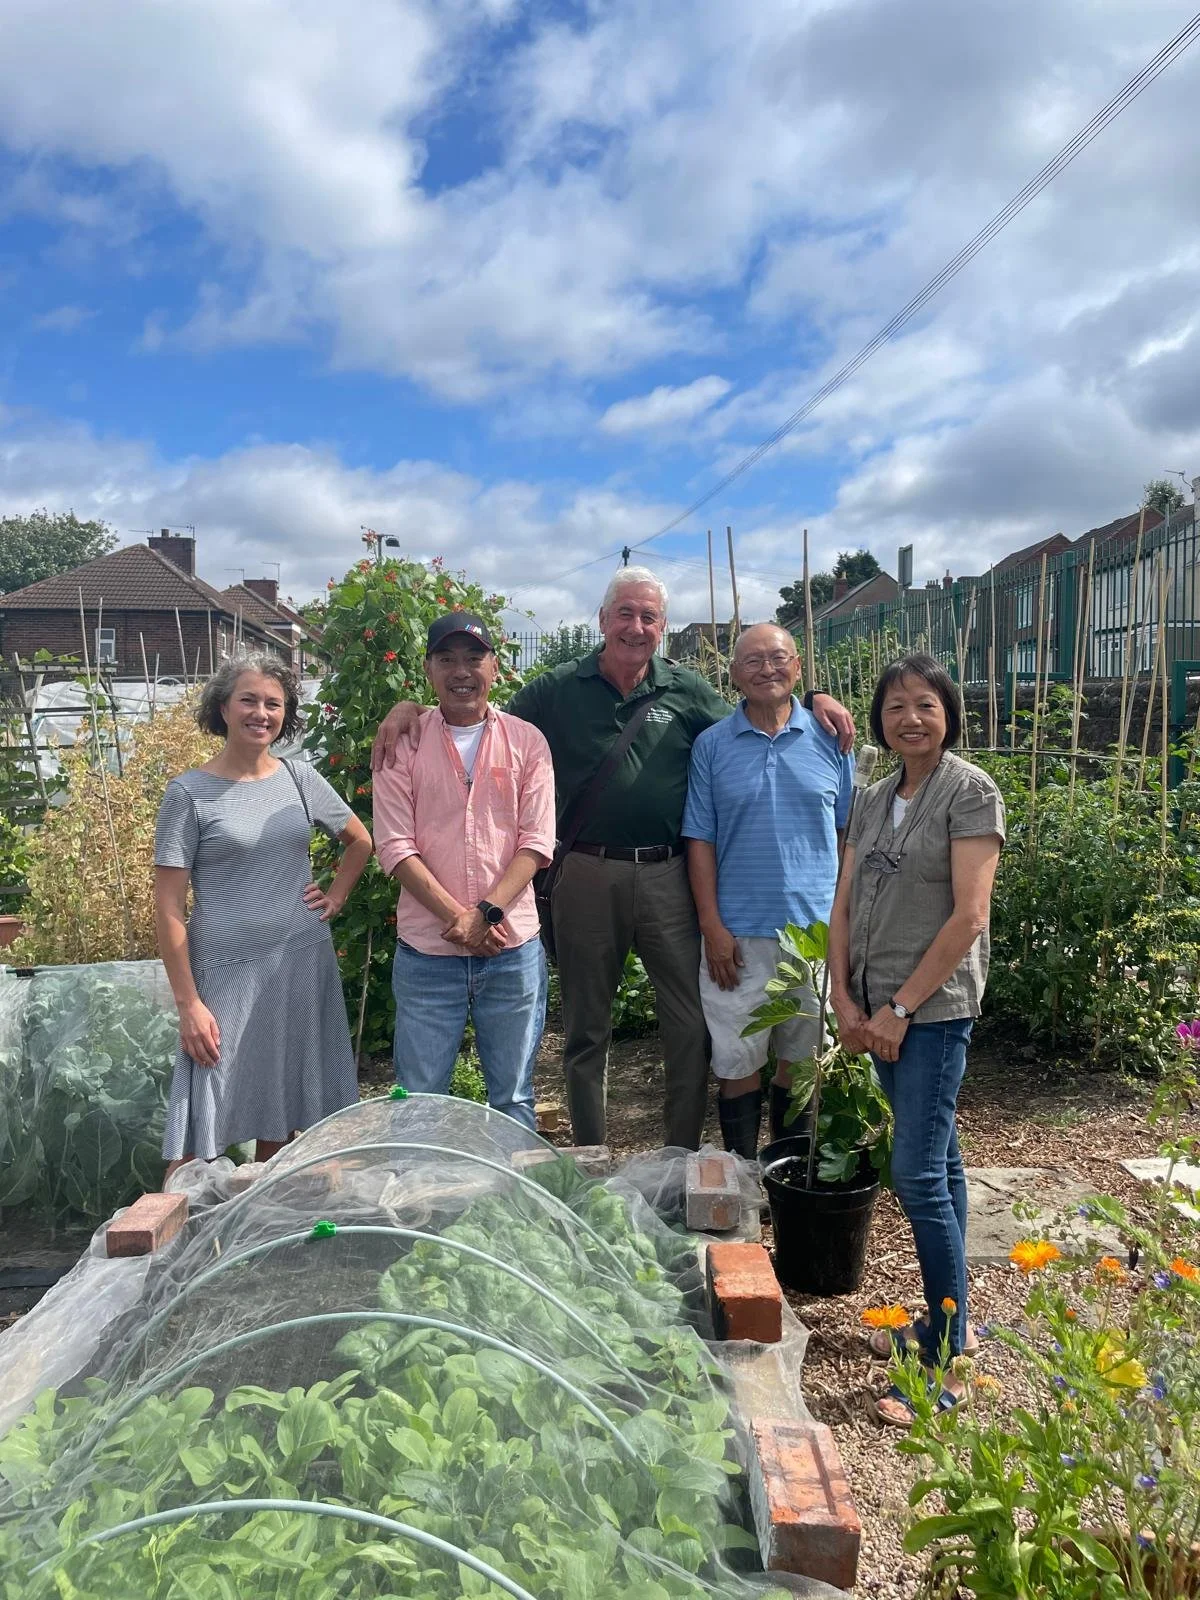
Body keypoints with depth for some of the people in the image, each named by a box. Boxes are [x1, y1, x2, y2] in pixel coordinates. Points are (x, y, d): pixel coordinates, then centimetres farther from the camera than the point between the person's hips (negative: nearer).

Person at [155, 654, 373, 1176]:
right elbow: (169, 906, -7)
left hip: (304, 967, 4)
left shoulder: (299, 777, 6)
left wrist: (335, 897, 7)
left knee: (283, 1121, 13)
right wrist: (188, 1003, -11)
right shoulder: (189, 792, -5)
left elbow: (360, 841, 21)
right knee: (198, 1139, -3)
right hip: (228, 974, -4)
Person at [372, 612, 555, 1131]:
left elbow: (536, 842, -3)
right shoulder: (404, 743, 1)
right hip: (426, 950, 0)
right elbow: (395, 846, -5)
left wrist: (486, 912, -15)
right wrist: (457, 917, -14)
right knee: (420, 1099, 10)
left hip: (513, 948, 1)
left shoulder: (526, 741, 3)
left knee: (513, 1098, 13)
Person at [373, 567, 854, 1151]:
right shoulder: (558, 690, 2)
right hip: (588, 877, 0)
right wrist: (409, 709, -8)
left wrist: (814, 700, -1)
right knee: (586, 1030, 13)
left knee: (693, 1025, 4)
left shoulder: (687, 690, 6)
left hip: (668, 876, 1)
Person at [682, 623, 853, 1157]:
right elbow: (700, 841, 0)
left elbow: (850, 832, 7)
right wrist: (712, 927, -7)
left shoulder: (829, 739, 4)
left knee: (802, 1056, 14)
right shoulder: (711, 746, 1)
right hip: (737, 933, -1)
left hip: (818, 927, 1)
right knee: (737, 1061, 5)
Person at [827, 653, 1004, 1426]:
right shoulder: (875, 800, 12)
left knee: (918, 1174, -8)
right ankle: (945, 1323, 28)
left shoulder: (971, 791, -8)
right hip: (879, 1008, 7)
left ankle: (947, 1361, 4)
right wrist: (846, 999, 0)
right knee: (940, 1162, 16)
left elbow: (969, 915, -15)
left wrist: (901, 1007, -14)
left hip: (935, 1007, -6)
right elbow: (845, 906, 11)